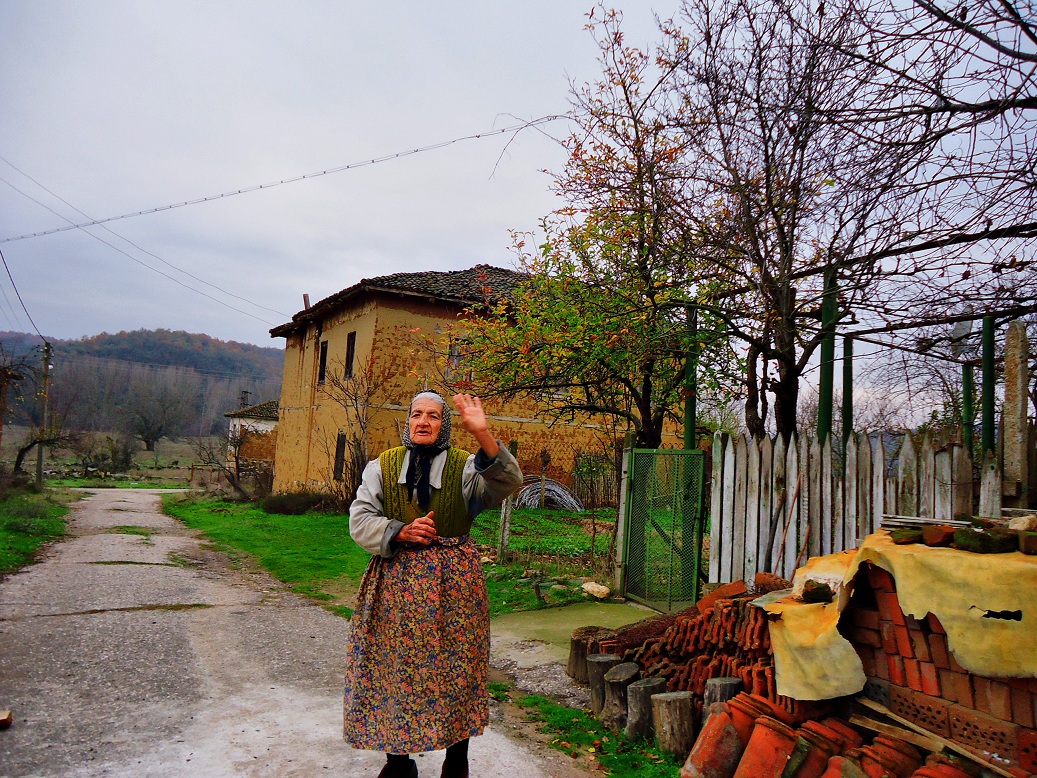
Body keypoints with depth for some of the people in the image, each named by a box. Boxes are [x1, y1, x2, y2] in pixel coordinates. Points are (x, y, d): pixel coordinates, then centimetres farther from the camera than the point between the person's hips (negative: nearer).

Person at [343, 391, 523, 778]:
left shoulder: (466, 466, 1)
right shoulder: (382, 466, 7)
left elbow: (507, 482, -19)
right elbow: (359, 518, 0)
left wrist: (482, 434, -32)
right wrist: (400, 532, -16)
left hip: (454, 583, -1)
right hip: (396, 579, 2)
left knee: (455, 668, 7)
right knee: (394, 667, 8)